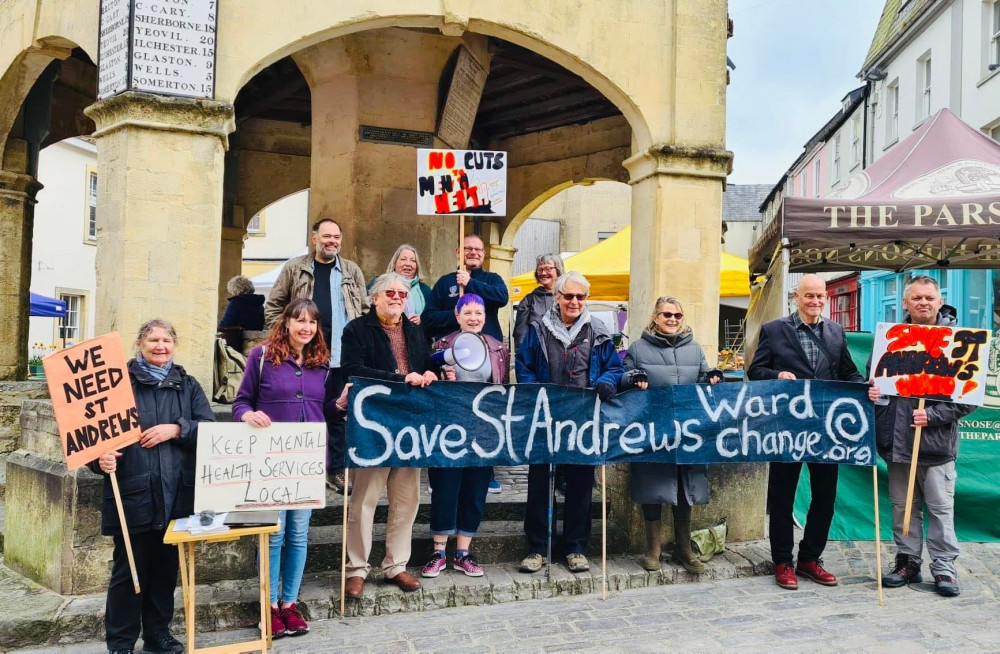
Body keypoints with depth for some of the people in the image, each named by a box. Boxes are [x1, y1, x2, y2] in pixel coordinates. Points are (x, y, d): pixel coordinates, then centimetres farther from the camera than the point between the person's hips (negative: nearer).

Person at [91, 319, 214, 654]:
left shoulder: (188, 385, 10)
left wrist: (177, 429, -12)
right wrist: (101, 457, -20)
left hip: (177, 495, 4)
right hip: (133, 493, -3)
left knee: (166, 567, 13)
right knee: (129, 569, 2)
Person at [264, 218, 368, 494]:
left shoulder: (352, 271, 10)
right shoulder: (294, 268, 5)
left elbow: (366, 310, 12)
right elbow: (273, 307, 7)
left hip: (340, 354, 1)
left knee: (337, 412, 6)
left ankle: (337, 469, 17)